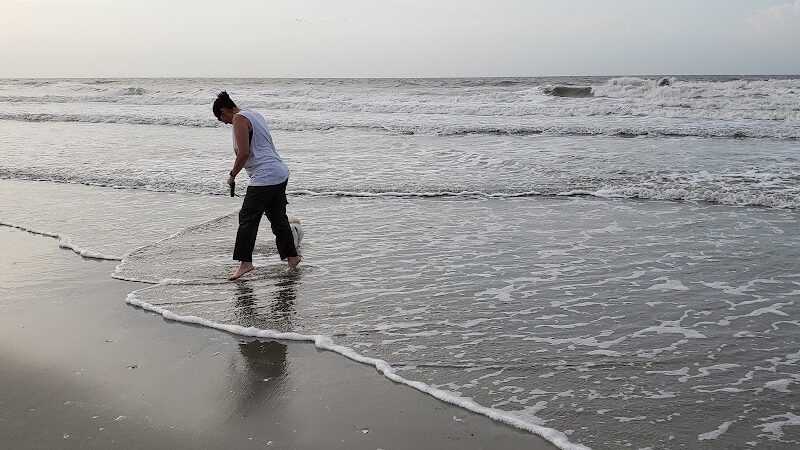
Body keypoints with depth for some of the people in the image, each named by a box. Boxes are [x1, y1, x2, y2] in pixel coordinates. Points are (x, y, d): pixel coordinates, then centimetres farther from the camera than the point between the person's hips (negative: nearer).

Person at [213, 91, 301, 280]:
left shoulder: (239, 119, -8)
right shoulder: (254, 114, 21)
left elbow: (244, 153, -16)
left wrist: (232, 175, -4)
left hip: (265, 177, -10)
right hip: (281, 173, 10)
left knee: (247, 218, -6)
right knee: (278, 217, 16)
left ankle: (245, 262, -9)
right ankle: (291, 256, 23)